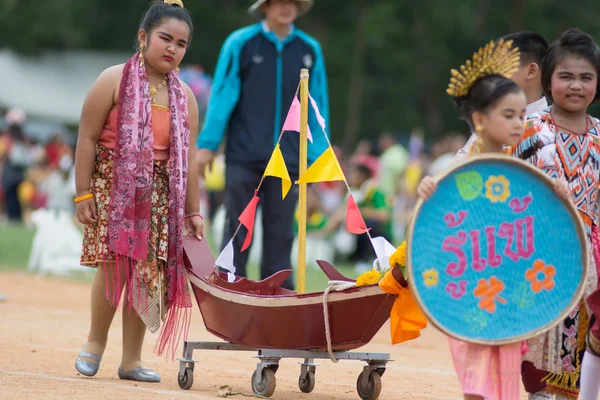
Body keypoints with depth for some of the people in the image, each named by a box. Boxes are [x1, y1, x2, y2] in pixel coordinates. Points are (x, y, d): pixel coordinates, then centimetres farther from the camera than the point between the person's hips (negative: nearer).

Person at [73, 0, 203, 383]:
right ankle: (96, 341, 6)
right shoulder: (115, 81, -6)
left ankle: (132, 358, 8)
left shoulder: (184, 96, 8)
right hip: (113, 187, -4)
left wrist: (193, 211, 8)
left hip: (160, 195, 4)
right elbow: (88, 138, -6)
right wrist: (83, 194, -10)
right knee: (113, 263, -14)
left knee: (147, 272, 1)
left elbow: (187, 157, 10)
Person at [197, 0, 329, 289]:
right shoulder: (240, 43, 1)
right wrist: (208, 145, -4)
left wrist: (316, 155, 4)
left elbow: (318, 104, 8)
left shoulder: (310, 50, 6)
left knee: (280, 230, 3)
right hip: (243, 157, -2)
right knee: (238, 227, 0)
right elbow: (222, 96, 0)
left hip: (288, 158, 2)